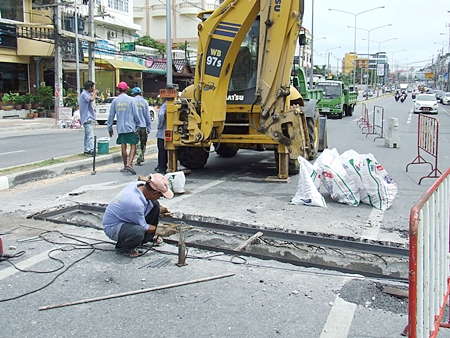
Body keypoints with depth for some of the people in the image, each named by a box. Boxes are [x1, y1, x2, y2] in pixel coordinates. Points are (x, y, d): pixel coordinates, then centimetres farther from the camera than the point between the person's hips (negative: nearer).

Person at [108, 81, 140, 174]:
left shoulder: (115, 101, 3)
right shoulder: (131, 100, -5)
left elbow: (111, 116, 7)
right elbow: (135, 114, -4)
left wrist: (110, 128, 15)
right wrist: (138, 125, 9)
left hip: (120, 128, 3)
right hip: (130, 127, -3)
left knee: (123, 147, 9)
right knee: (133, 146, 0)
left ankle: (125, 167, 15)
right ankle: (129, 164, -17)